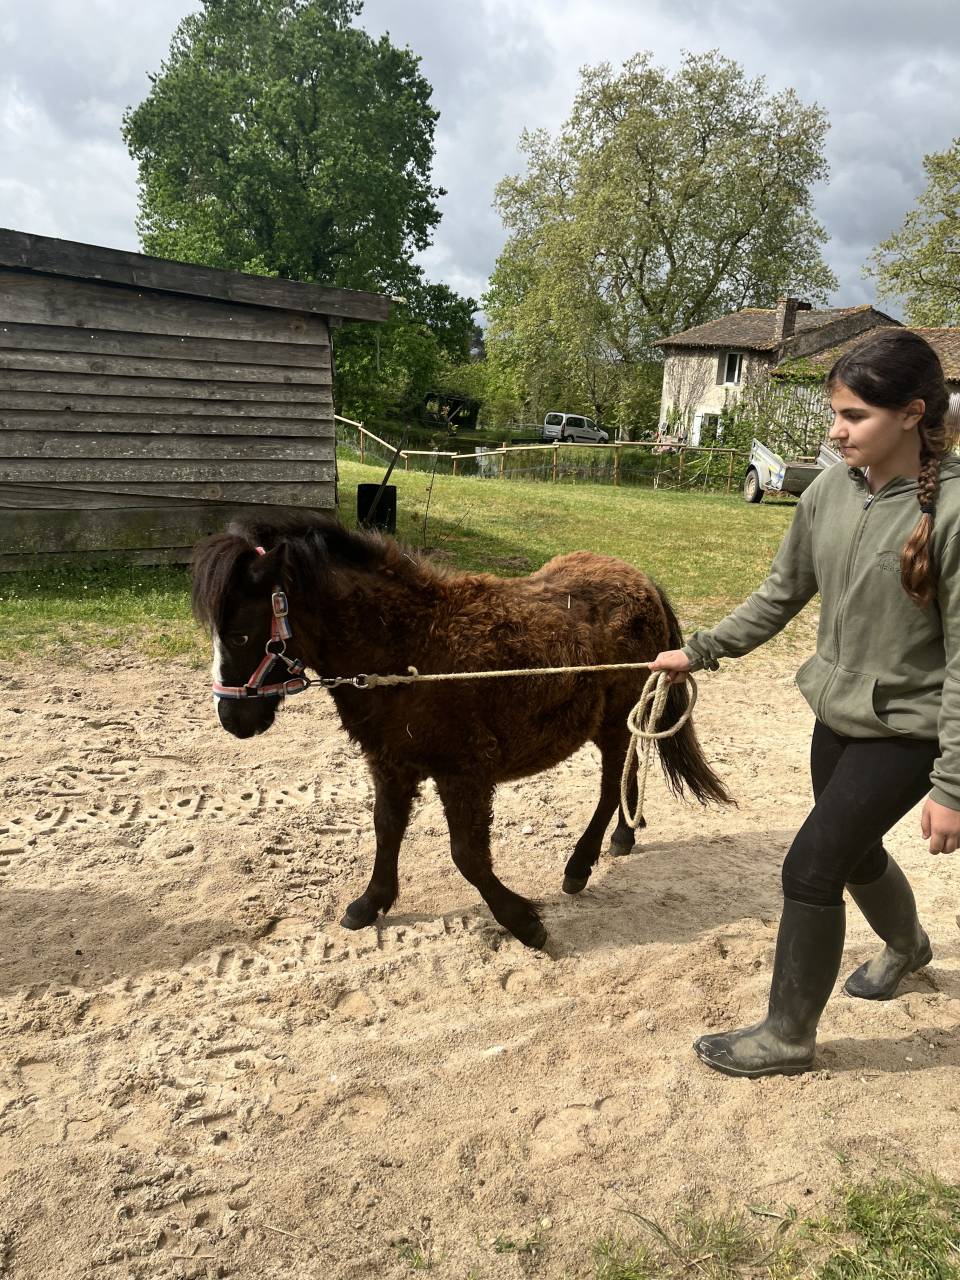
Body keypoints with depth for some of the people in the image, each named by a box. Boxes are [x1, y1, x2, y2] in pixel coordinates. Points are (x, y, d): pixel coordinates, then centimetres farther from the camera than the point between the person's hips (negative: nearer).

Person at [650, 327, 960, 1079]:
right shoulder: (830, 491, -5)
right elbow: (781, 597, 8)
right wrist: (700, 652, 8)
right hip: (837, 712, 6)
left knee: (810, 868, -3)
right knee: (855, 849, 24)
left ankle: (789, 1035, 19)